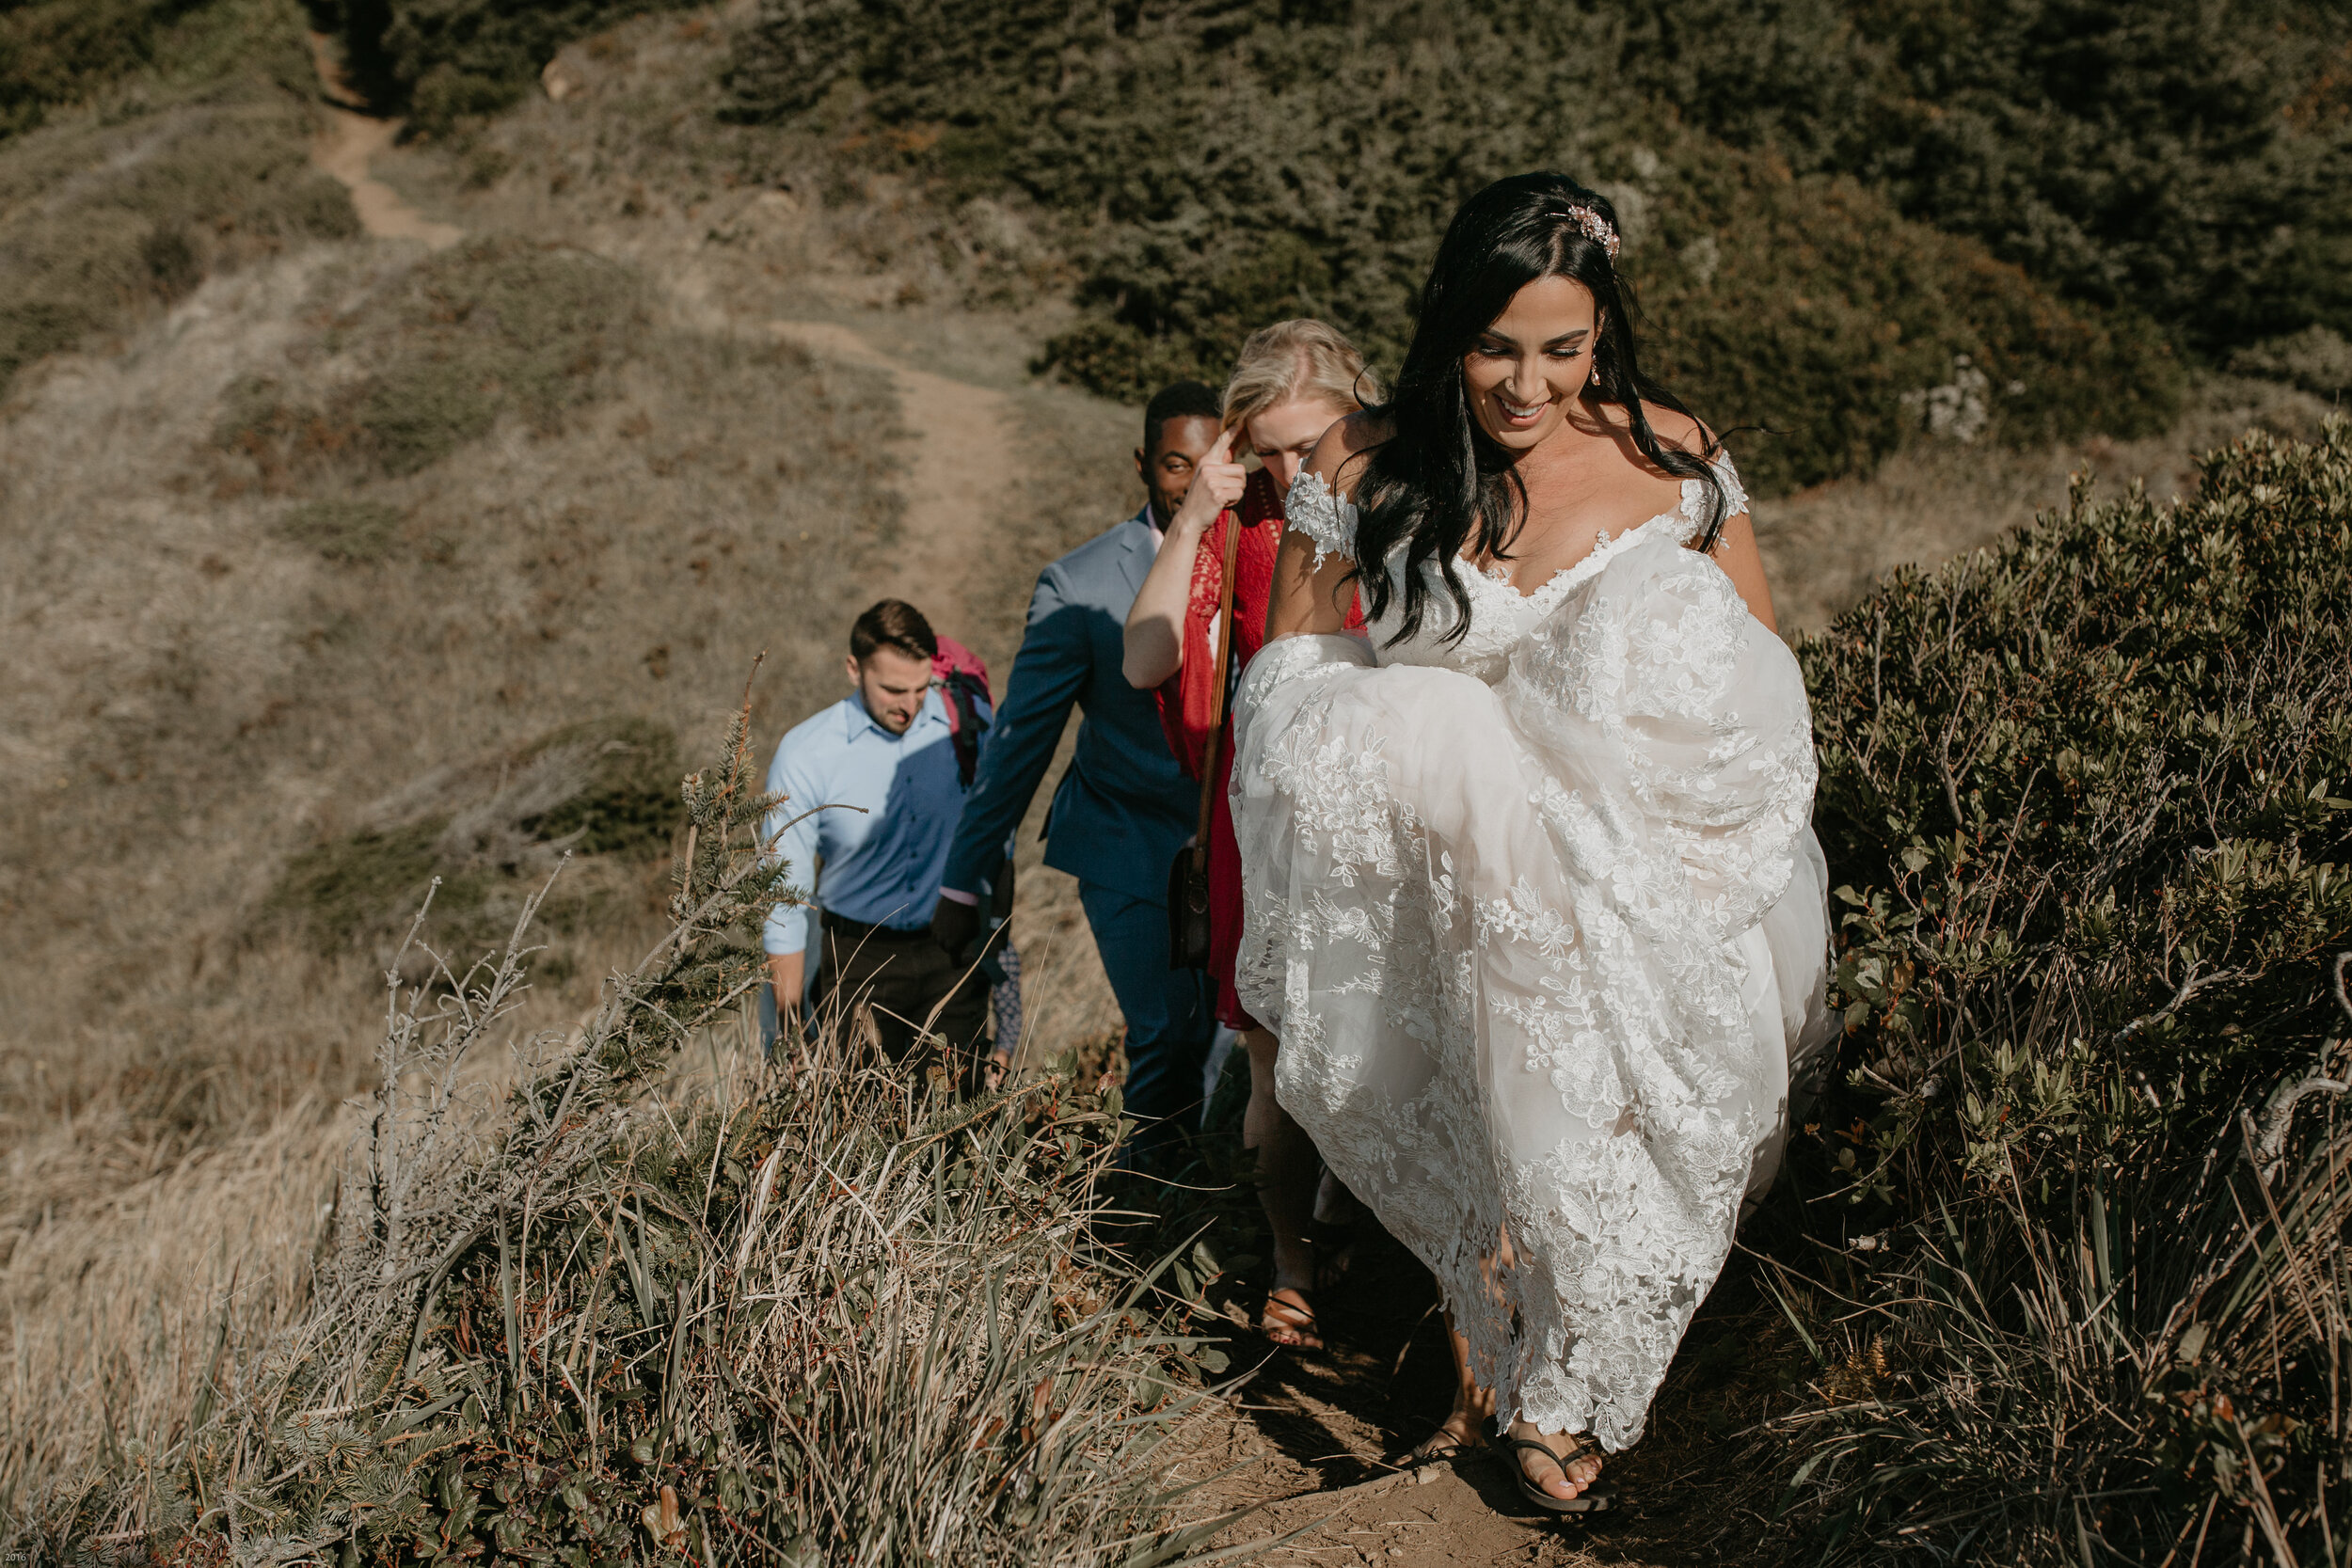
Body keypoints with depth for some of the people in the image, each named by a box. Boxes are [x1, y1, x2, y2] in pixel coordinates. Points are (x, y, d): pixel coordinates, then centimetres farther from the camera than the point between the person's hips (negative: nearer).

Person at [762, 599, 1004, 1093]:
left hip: (954, 957, 1)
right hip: (860, 961, -1)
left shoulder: (967, 721, -4)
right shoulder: (805, 754, -9)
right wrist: (790, 1032, -3)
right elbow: (783, 899, -4)